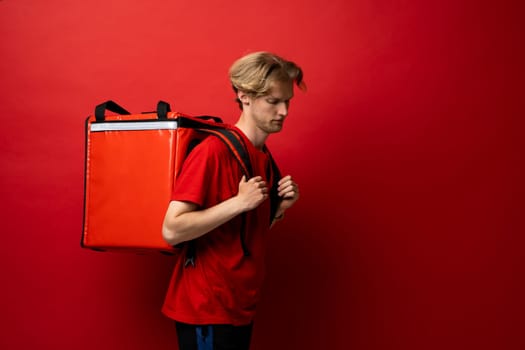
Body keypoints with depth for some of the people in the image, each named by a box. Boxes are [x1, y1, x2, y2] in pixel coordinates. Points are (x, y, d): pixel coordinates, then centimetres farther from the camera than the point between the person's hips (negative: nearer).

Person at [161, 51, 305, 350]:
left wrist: (280, 207, -1)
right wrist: (239, 202, -24)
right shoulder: (214, 150, -18)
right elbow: (172, 230, -22)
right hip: (207, 308, -8)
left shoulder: (264, 157, 8)